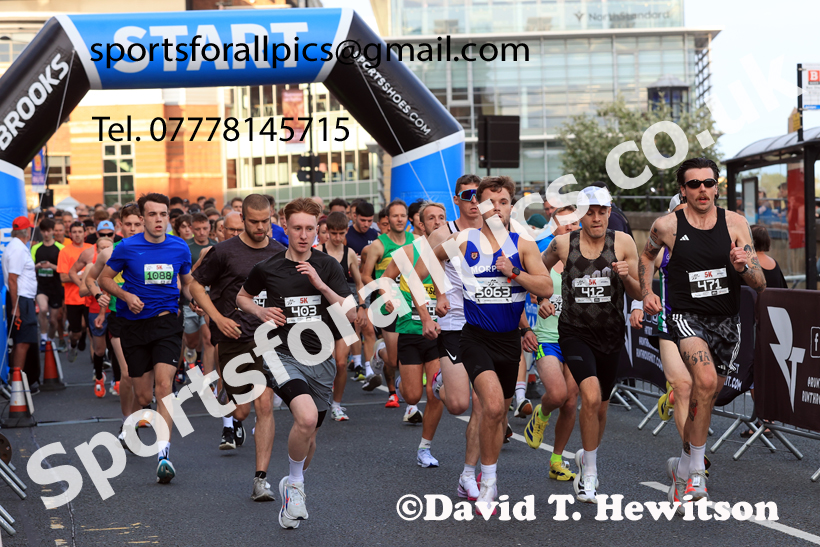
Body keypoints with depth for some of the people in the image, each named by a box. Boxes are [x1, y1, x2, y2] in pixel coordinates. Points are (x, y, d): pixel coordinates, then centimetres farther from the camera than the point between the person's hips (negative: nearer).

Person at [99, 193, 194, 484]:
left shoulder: (180, 248, 3)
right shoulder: (127, 248, -4)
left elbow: (188, 282, 20)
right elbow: (104, 278, 6)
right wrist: (126, 295, -11)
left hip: (167, 321, 0)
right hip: (135, 325, 0)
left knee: (164, 385, -19)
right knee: (143, 396, 5)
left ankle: (163, 453, -23)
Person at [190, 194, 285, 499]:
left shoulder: (280, 253, 6)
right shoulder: (224, 252, -4)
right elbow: (196, 285, 3)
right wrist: (218, 318, -7)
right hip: (234, 337, -1)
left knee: (264, 404, -11)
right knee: (242, 410, 3)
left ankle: (260, 479, -8)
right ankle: (229, 420, 43)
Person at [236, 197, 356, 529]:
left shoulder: (328, 267, 1)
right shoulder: (266, 268, -2)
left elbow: (350, 313, -6)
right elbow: (242, 296, 17)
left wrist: (320, 284, -18)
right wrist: (261, 312, -3)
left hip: (319, 357, 3)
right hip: (282, 354, -3)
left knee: (308, 433, 12)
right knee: (306, 417, -28)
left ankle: (292, 485, 41)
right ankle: (295, 486, -6)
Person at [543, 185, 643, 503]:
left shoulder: (623, 243, -4)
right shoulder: (563, 243, -5)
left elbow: (639, 294, 0)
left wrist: (626, 276, -18)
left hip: (611, 334, 2)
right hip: (575, 333, -2)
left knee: (601, 407, 15)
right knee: (591, 396, -23)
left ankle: (586, 456, 44)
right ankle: (589, 475, -11)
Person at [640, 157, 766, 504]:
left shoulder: (735, 224, -1)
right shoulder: (667, 226, -4)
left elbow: (760, 284, -2)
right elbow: (647, 255, 20)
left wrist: (744, 267, -23)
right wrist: (647, 293, 6)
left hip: (727, 321, 4)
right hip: (686, 316, -4)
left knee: (708, 396, 14)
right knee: (705, 381, -28)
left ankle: (684, 466, 38)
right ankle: (696, 469, -16)